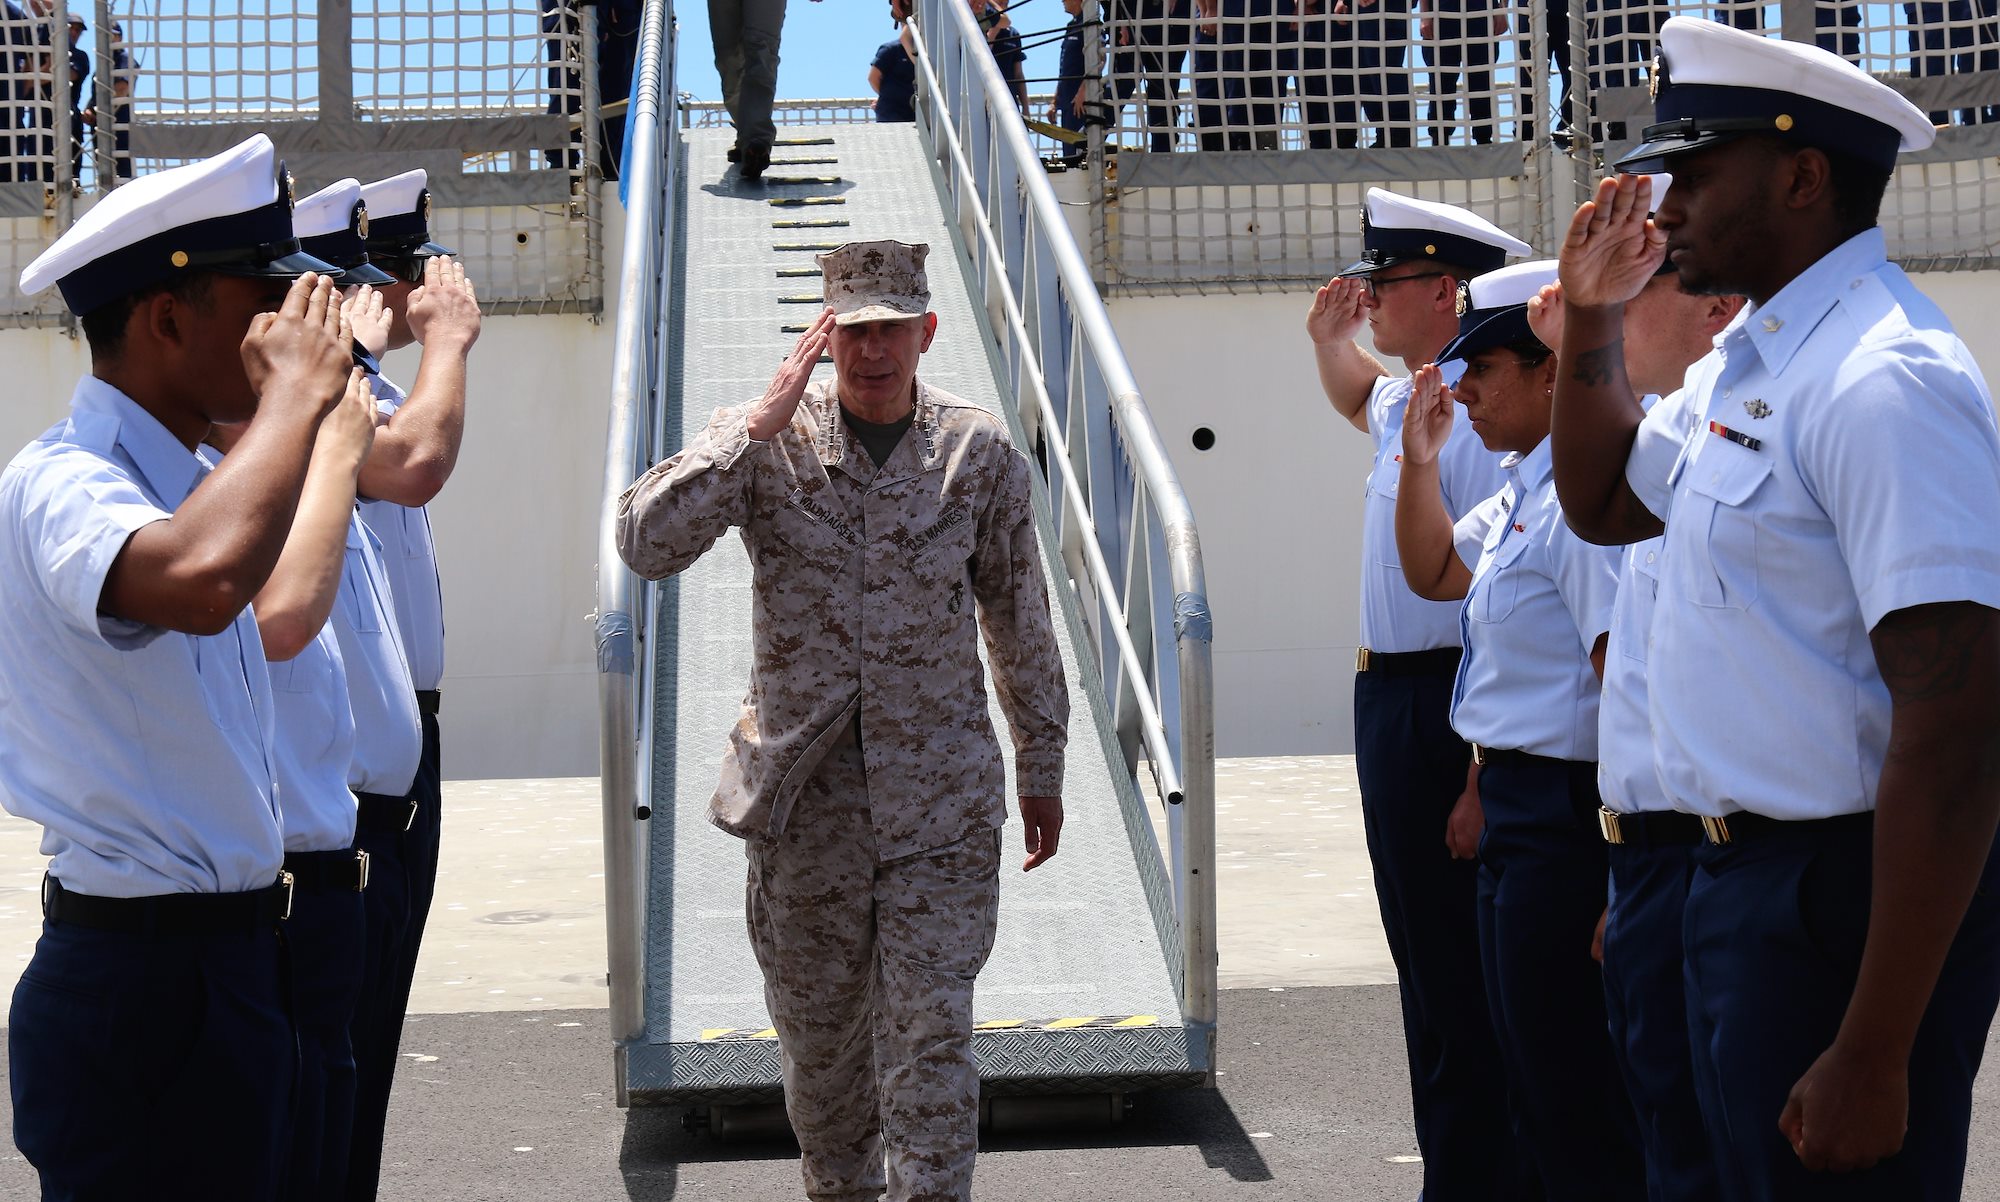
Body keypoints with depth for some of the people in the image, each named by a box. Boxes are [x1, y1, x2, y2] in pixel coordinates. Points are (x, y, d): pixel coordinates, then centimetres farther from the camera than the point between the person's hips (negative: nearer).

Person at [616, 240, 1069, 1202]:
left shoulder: (981, 454, 0)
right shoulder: (767, 443, -3)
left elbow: (1020, 621, 10)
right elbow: (645, 544, -18)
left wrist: (1042, 768, 15)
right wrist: (759, 424, -21)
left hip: (940, 796, -1)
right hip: (804, 790, 1)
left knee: (930, 1033, -6)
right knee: (817, 1026, 14)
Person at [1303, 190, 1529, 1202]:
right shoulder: (1408, 404, 13)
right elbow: (1361, 403, 40)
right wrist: (1329, 343, 21)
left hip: (1442, 717, -10)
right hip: (1390, 701, 11)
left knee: (1459, 985, -5)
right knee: (1424, 965, 17)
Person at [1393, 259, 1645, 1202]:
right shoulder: (1522, 491, 12)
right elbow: (1434, 573, 29)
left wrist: (1626, 874, -27)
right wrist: (1420, 460, 13)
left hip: (1567, 816, -11)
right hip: (1518, 812, 11)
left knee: (1578, 1101, -2)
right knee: (1534, 1086, 20)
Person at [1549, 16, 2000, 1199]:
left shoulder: (1883, 380, -22)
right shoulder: (1739, 363, 8)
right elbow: (1605, 503, 28)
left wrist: (1873, 1056, -28)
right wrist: (1592, 314, 11)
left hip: (1858, 888, -10)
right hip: (1741, 872, 10)